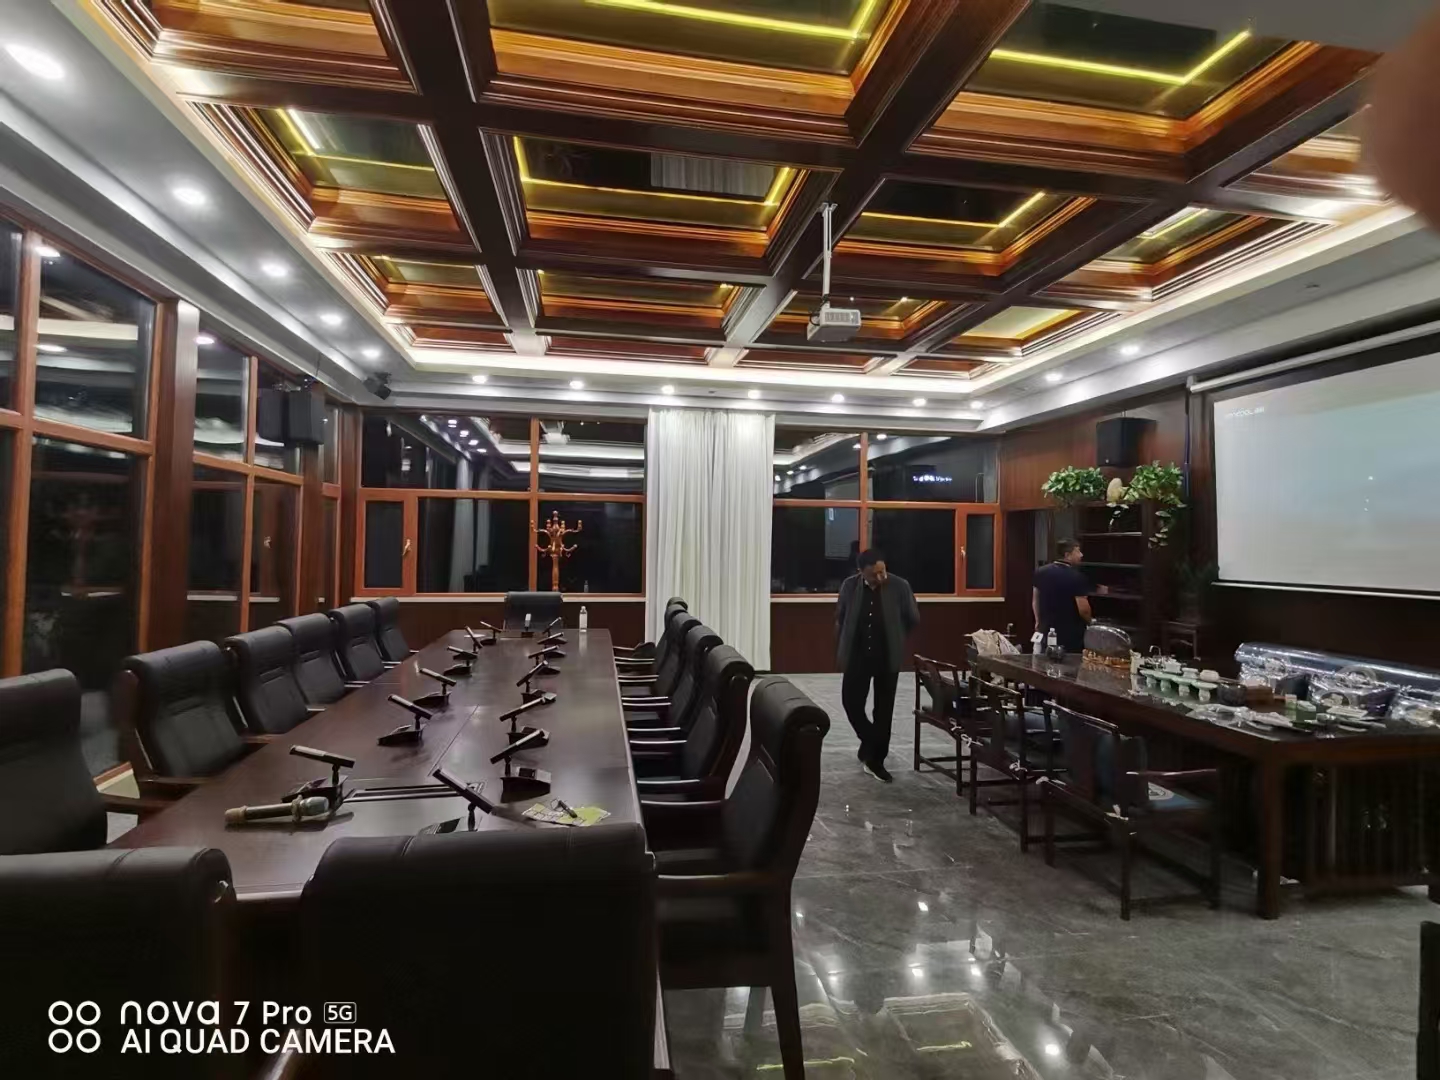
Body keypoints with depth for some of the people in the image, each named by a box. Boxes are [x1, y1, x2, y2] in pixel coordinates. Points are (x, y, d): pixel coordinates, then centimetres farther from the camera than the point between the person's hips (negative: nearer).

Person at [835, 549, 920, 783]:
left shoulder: (900, 586, -11)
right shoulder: (849, 586, -6)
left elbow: (914, 620, 2)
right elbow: (839, 619, 7)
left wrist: (894, 639, 6)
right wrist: (841, 650, 7)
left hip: (888, 658, -1)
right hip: (857, 656, 1)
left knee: (884, 710, 6)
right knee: (851, 703, 1)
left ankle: (876, 760, 20)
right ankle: (871, 742, 27)